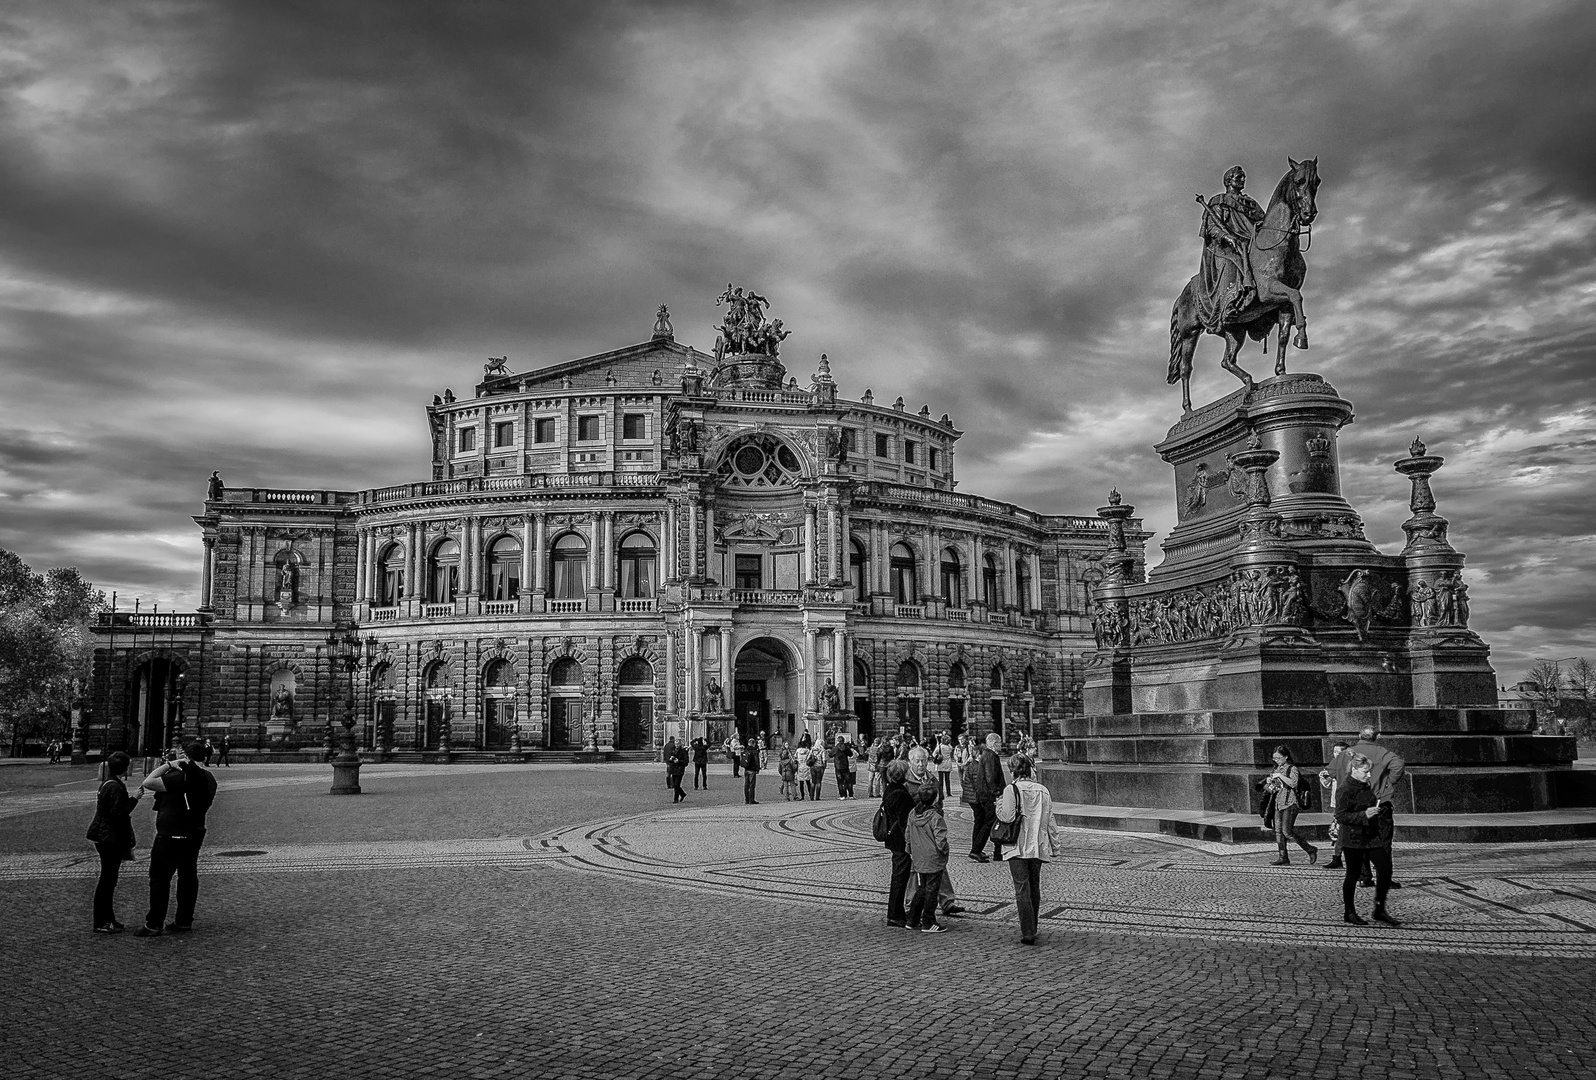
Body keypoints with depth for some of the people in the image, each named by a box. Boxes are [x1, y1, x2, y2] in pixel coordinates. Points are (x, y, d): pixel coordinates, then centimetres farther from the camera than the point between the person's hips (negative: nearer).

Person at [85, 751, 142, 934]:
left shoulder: (109, 784, 13)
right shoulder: (115, 787, -19)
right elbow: (117, 813, -23)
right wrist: (134, 798, -17)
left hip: (107, 839, 11)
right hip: (111, 840, -11)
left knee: (109, 879, 16)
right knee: (107, 879, -4)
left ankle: (107, 919, 24)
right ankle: (101, 923, 2)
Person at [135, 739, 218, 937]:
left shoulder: (181, 777, -22)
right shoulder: (209, 778, 4)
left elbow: (148, 783, -22)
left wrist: (168, 764, -13)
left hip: (171, 836, -8)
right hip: (195, 833, 8)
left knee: (159, 878, 1)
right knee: (188, 876, 14)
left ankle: (153, 925, 5)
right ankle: (184, 921, 21)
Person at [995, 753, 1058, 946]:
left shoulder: (1011, 790, -11)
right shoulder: (1043, 791, 3)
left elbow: (1006, 817, -17)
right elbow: (1050, 821, 7)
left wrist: (999, 804, 3)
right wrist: (1054, 846, 15)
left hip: (1017, 847, -4)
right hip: (1038, 847, 4)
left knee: (1022, 889, -2)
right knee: (1035, 888, 16)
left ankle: (1028, 933, -7)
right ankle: (1031, 931, 24)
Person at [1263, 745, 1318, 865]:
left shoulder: (1292, 769, -6)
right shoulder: (1277, 769, 16)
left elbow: (1294, 783, -23)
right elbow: (1272, 789, 23)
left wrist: (1280, 776, -21)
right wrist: (1269, 782, 2)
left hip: (1290, 804, -8)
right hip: (1278, 803, 8)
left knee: (1287, 832, -11)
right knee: (1278, 832, 1)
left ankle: (1311, 850, 3)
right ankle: (1283, 858, 4)